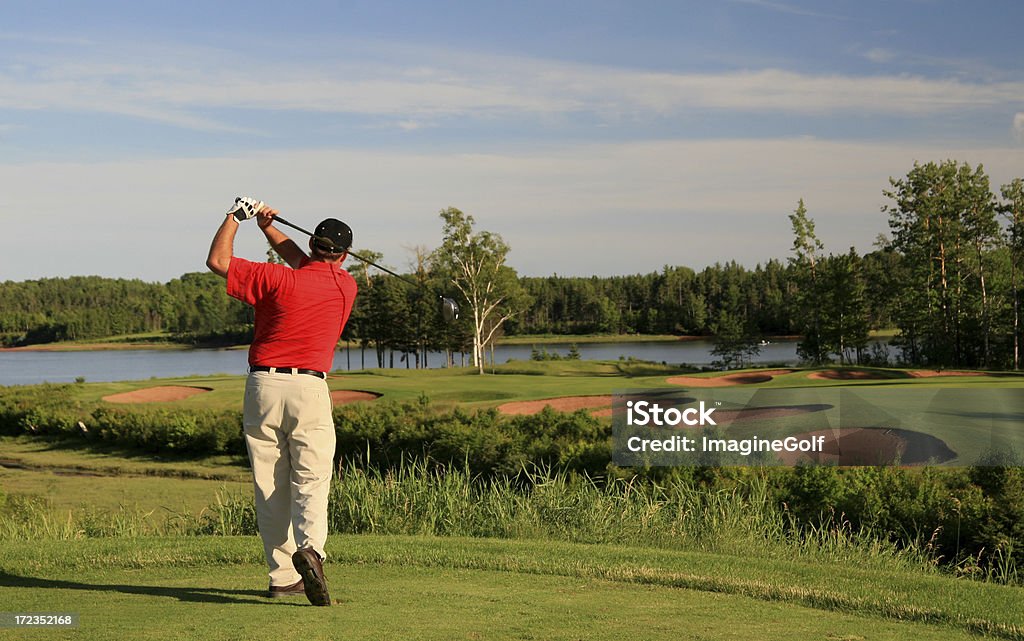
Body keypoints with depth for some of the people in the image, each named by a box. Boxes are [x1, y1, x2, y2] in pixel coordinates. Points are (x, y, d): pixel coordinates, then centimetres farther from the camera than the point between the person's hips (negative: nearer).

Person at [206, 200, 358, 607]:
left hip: (262, 386, 0)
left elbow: (217, 261, -1)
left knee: (270, 488, 7)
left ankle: (283, 576, 8)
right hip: (309, 389, 0)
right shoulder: (345, 287, 8)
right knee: (310, 482, -4)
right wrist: (268, 227, 30)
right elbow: (304, 265, 26)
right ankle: (309, 547, -32)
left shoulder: (277, 279, -3)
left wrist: (235, 218, 13)